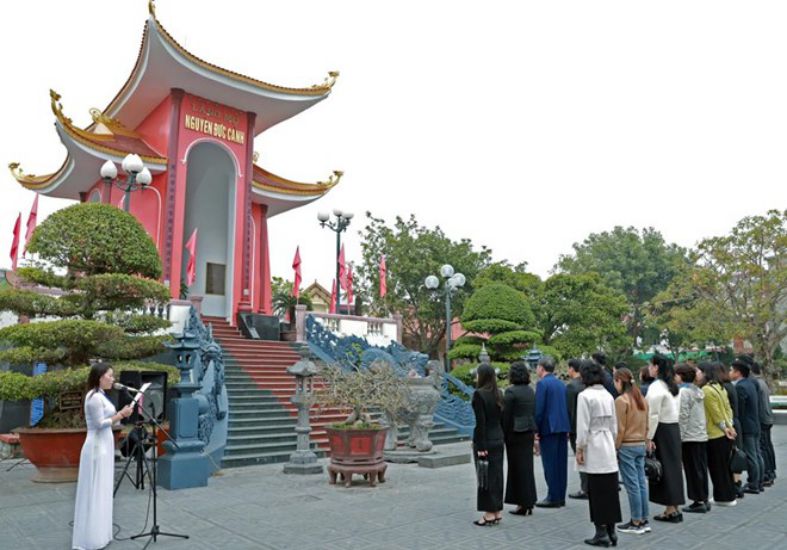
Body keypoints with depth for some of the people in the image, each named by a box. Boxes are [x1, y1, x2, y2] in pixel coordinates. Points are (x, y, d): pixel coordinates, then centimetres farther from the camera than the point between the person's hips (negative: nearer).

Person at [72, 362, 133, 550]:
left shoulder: (100, 395, 13)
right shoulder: (95, 397, -17)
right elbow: (100, 424, -20)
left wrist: (121, 414, 6)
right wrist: (121, 415, -17)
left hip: (103, 447, 10)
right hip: (97, 448, -10)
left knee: (101, 491, 15)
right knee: (95, 492, -3)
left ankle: (98, 535, 23)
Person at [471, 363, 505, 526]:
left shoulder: (479, 394, -16)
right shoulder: (498, 394, 6)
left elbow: (480, 422, -18)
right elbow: (502, 418, 10)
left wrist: (480, 446, -15)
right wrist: (501, 437, 17)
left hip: (485, 440, -7)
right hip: (498, 439, 7)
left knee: (486, 476, 1)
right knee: (496, 475, 13)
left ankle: (489, 514, 7)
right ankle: (497, 512, 21)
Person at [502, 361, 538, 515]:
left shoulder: (510, 391, -15)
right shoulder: (530, 390, 6)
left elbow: (506, 416, -13)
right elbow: (534, 413, 11)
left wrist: (504, 435, -5)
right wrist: (534, 432, 17)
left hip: (515, 433, -7)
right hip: (529, 432, 7)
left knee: (518, 468, 2)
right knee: (527, 466, 14)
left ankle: (523, 504, 7)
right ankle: (529, 503, 21)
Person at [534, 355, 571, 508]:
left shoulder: (542, 383, -10)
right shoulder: (562, 384, 12)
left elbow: (539, 408, -15)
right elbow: (566, 407, 14)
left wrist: (536, 429, -9)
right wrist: (567, 428, 17)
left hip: (548, 428, -8)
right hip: (563, 427, 8)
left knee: (550, 464, -3)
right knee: (561, 463, 11)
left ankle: (553, 498, 0)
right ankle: (560, 496, 17)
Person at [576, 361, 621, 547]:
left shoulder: (585, 396, -13)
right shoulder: (608, 395, 7)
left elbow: (583, 426, -14)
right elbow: (614, 425, 12)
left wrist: (579, 449, -7)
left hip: (594, 449, -6)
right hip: (608, 448, 6)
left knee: (597, 492, 1)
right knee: (610, 491, 10)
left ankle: (602, 533, 7)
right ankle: (611, 532, 17)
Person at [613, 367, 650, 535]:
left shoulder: (621, 400, -14)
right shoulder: (642, 399, 8)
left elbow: (620, 429, -14)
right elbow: (646, 425, 13)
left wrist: (615, 448, -8)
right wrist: (642, 440, 18)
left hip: (627, 446, -7)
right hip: (641, 445, 8)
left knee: (632, 484, -1)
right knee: (641, 482, 11)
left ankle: (636, 523, 5)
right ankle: (644, 521, 16)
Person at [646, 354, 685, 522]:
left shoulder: (656, 387, -16)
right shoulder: (672, 385, 11)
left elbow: (654, 415, -19)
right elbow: (673, 410, 13)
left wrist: (649, 438, -15)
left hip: (662, 430, -8)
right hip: (674, 427, 8)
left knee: (663, 468, 0)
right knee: (673, 466, 13)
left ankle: (670, 510, 6)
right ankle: (675, 508, 20)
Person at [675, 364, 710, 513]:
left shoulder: (683, 392, -12)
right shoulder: (699, 391, 11)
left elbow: (683, 416, -16)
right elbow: (702, 414, 12)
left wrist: (679, 437, -12)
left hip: (689, 436, -8)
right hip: (702, 435, 8)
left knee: (693, 470, -1)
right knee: (701, 468, 12)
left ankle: (699, 502, 4)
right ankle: (704, 500, 19)